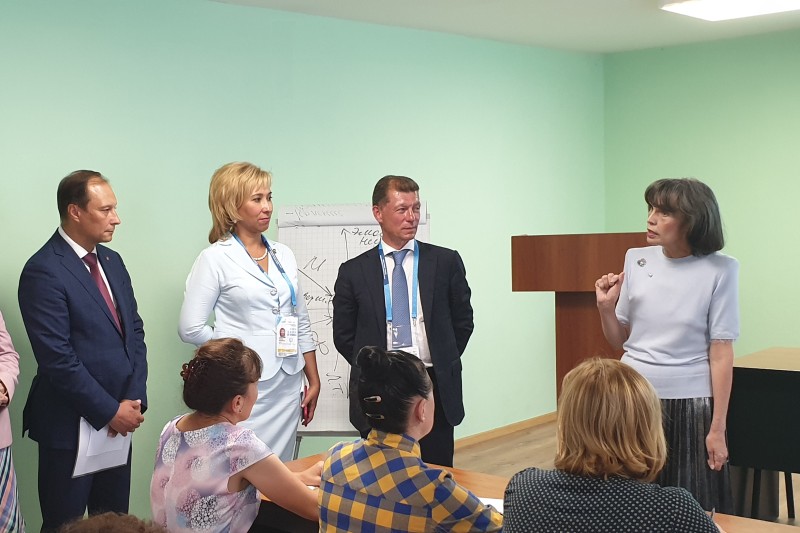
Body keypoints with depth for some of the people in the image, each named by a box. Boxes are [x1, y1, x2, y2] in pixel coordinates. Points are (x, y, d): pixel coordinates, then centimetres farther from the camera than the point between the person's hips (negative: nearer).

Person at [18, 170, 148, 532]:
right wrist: (110, 411, -14)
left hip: (119, 418, 7)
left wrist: (134, 400, -2)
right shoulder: (43, 271, -16)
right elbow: (57, 359, -19)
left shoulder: (112, 261, 9)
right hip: (71, 425, -7)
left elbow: (134, 330, 11)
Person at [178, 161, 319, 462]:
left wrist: (314, 381, 15)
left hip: (287, 386, 5)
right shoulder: (215, 259, -4)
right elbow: (191, 329, -5)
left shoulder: (284, 255, 12)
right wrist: (236, 349, 0)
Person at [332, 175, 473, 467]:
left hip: (436, 390, 0)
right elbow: (343, 335, 8)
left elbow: (462, 321, 10)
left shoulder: (446, 262, 5)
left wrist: (444, 364, 5)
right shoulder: (353, 271, 4)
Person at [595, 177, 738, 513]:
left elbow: (721, 352, -7)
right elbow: (621, 342, 9)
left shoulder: (720, 270, -8)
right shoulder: (636, 260, 2)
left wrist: (717, 427, -7)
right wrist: (605, 308, -10)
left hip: (688, 403, -3)